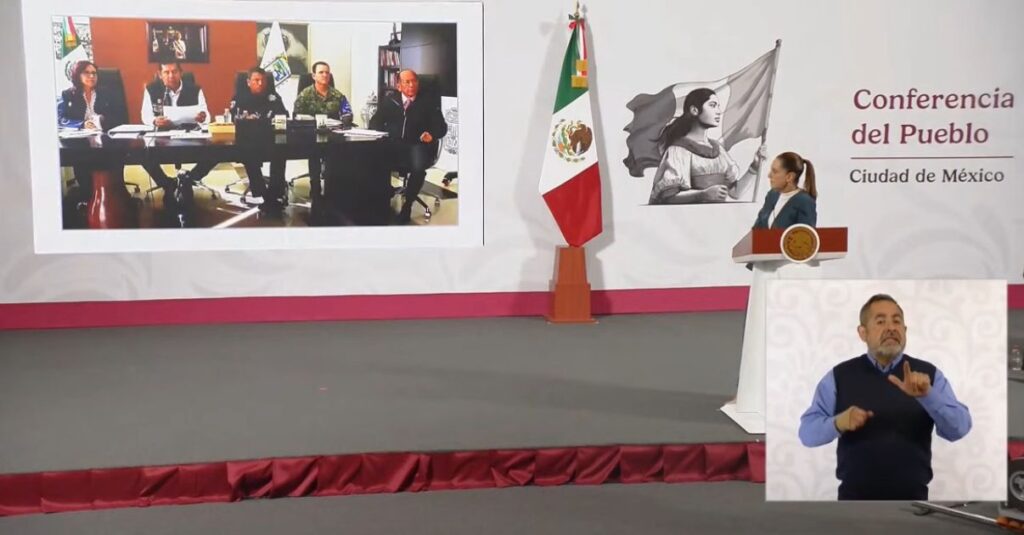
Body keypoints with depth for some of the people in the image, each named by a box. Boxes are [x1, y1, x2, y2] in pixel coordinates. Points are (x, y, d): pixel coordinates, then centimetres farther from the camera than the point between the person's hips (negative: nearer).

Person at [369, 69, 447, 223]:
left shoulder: (428, 103, 12)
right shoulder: (389, 101, 18)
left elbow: (441, 126, 6)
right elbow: (375, 122, 14)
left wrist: (432, 134, -18)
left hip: (418, 146, -2)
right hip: (393, 146, 2)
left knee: (419, 166, -36)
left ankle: (407, 205, -17)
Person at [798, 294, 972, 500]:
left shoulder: (928, 374, 4)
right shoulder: (839, 376, 2)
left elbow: (959, 428, -9)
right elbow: (808, 432, -3)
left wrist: (927, 395, -27)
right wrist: (838, 423, -24)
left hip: (912, 498, 1)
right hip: (855, 497, 0)